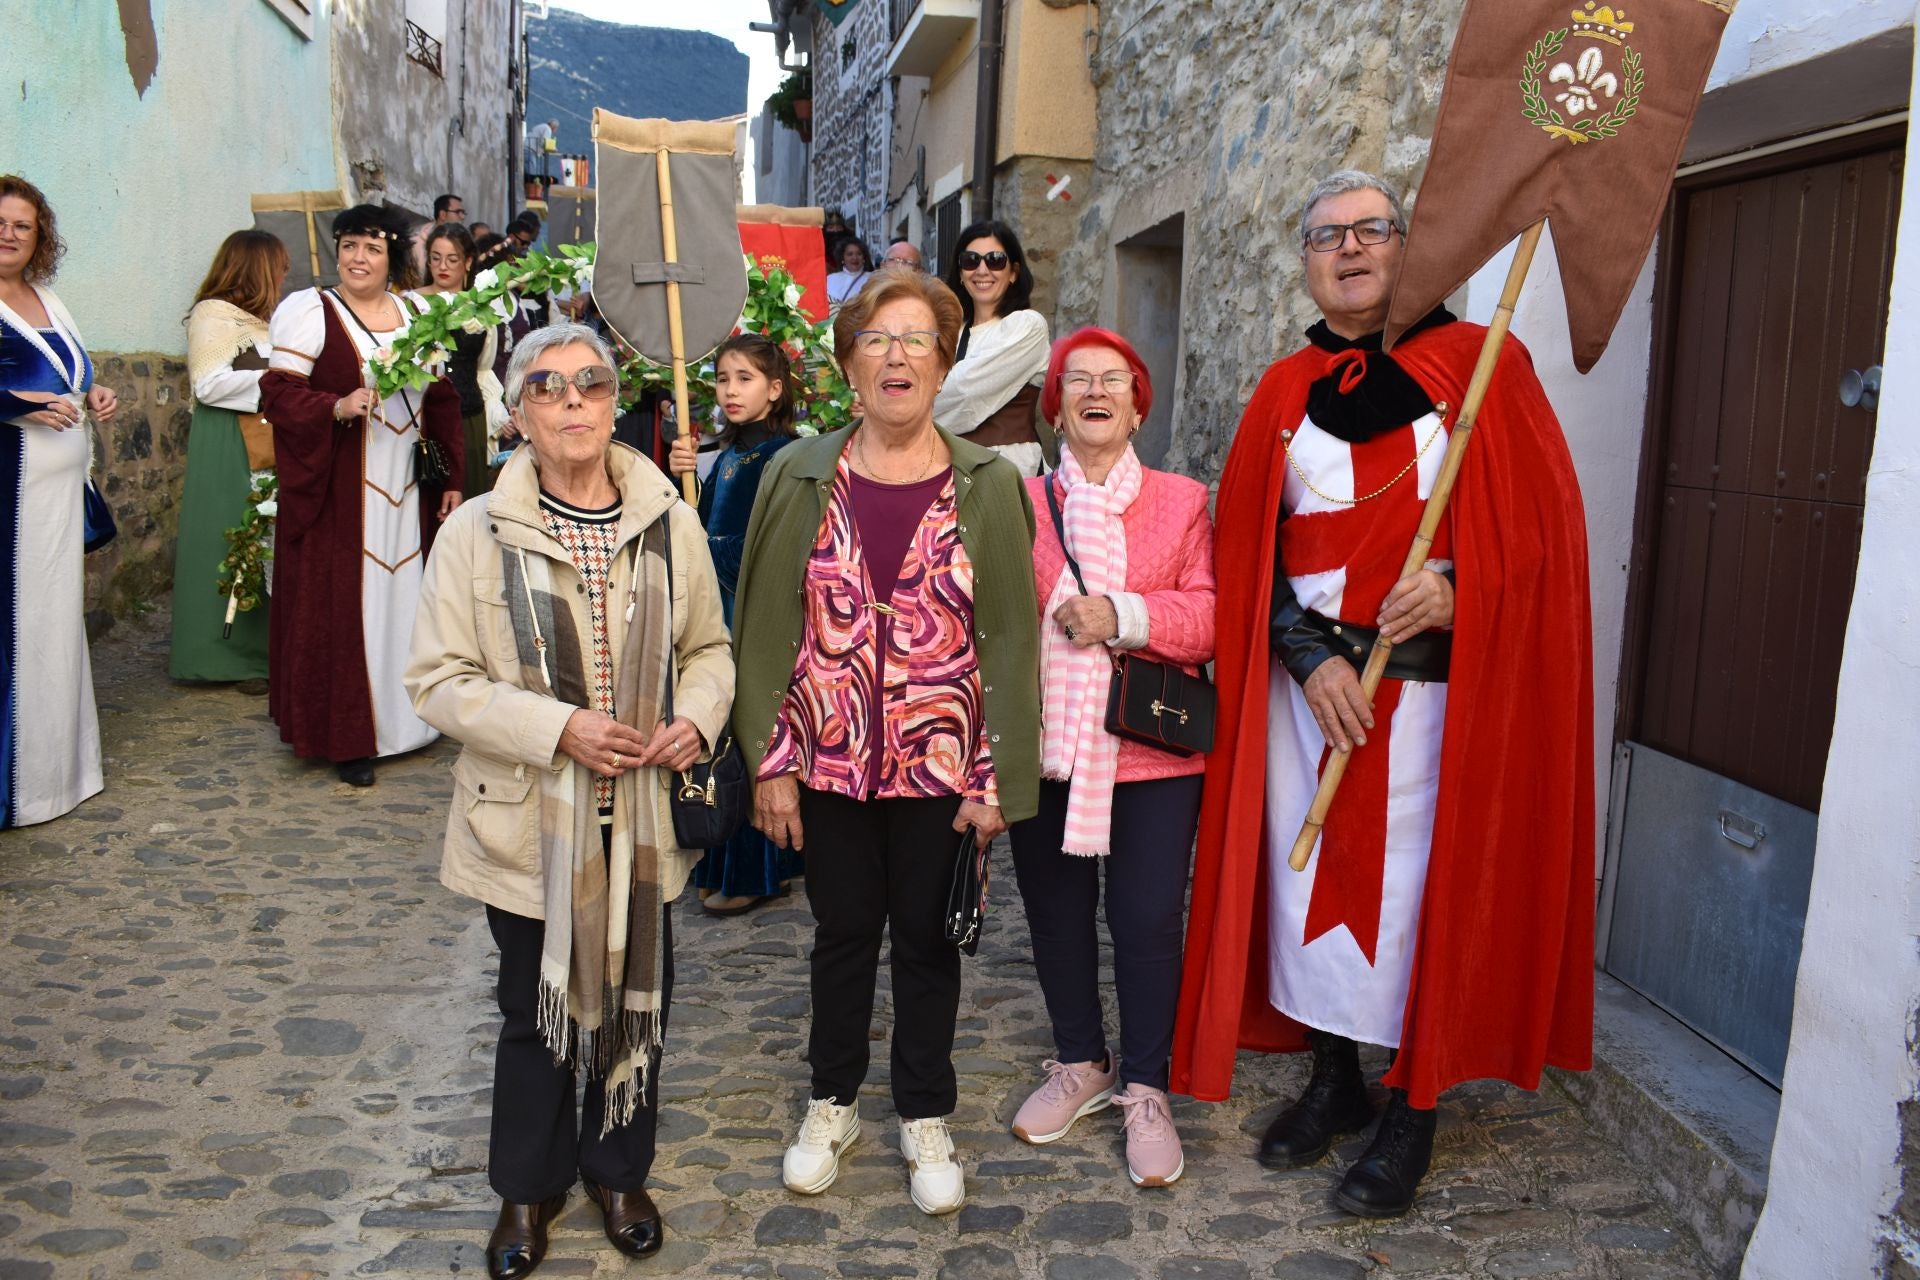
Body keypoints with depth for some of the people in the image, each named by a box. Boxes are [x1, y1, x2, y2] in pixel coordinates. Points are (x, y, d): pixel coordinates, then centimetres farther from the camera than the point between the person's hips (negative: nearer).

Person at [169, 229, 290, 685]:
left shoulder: (258, 319, 16)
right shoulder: (212, 313, -9)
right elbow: (209, 384, -17)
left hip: (266, 443, 8)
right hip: (227, 448, -8)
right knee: (230, 544, -4)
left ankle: (256, 646, 17)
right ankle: (223, 652, 3)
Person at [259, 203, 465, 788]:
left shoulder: (416, 314, 12)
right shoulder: (309, 311, -3)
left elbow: (441, 402, 14)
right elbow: (278, 393, -9)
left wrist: (452, 480, 9)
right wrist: (338, 406, -27)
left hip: (405, 494, 5)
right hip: (336, 492, -5)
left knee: (404, 599, 8)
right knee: (342, 607, -2)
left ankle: (403, 715, 22)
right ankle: (347, 737, 7)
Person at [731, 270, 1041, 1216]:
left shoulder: (987, 484, -4)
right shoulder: (799, 476, 0)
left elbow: (1010, 634, -4)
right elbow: (766, 625, 0)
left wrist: (998, 779, -8)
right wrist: (770, 764, -4)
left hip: (941, 765, -1)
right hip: (831, 763, 1)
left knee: (927, 939, 13)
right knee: (843, 932, 16)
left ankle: (925, 1117, 33)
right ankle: (833, 1102, 37)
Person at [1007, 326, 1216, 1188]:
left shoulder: (1182, 502, 5)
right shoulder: (1020, 502, 6)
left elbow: (1211, 614, -4)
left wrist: (1124, 617, -18)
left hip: (1152, 753, -1)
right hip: (1045, 747, 2)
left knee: (1148, 920, 0)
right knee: (1056, 913, 13)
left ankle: (1145, 1088, 20)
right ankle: (1080, 1064, 34)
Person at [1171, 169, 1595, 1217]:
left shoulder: (1478, 363, 1)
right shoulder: (1285, 392, 9)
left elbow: (1541, 521, -1)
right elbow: (1253, 548, 5)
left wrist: (1459, 586, -18)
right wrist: (1309, 657, -7)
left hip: (1431, 678, -3)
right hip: (1308, 675, 3)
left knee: (1416, 882, 1)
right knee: (1308, 868, 9)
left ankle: (1413, 1110, 19)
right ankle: (1334, 1078, 29)